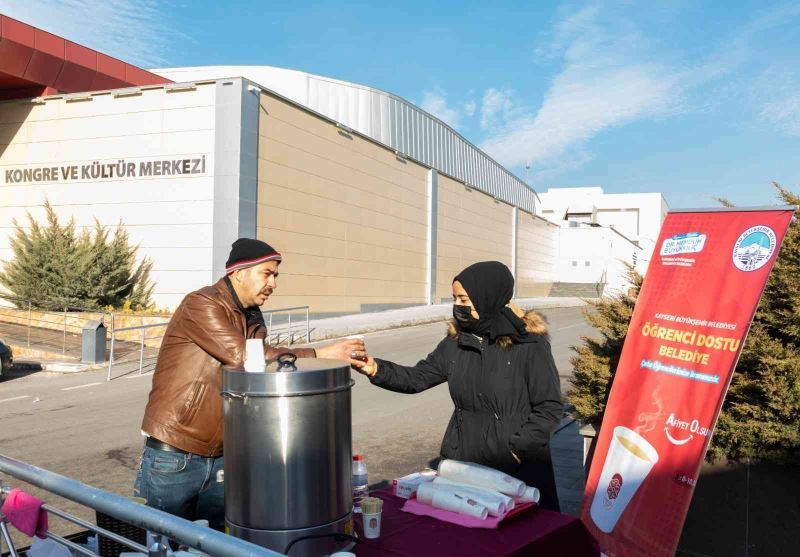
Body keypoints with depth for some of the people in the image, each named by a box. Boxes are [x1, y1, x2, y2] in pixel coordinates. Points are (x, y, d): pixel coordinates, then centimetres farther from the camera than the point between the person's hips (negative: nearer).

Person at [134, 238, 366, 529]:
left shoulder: (252, 317, 10)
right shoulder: (201, 305, -16)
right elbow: (246, 357, -27)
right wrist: (320, 354, -25)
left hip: (219, 459, 7)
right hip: (174, 458, -7)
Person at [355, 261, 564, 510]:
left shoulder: (528, 343, -11)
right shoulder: (456, 343, 5)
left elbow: (550, 407, -8)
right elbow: (418, 377, 6)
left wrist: (518, 449, -15)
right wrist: (376, 369, -9)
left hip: (518, 470, -4)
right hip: (463, 464, 5)